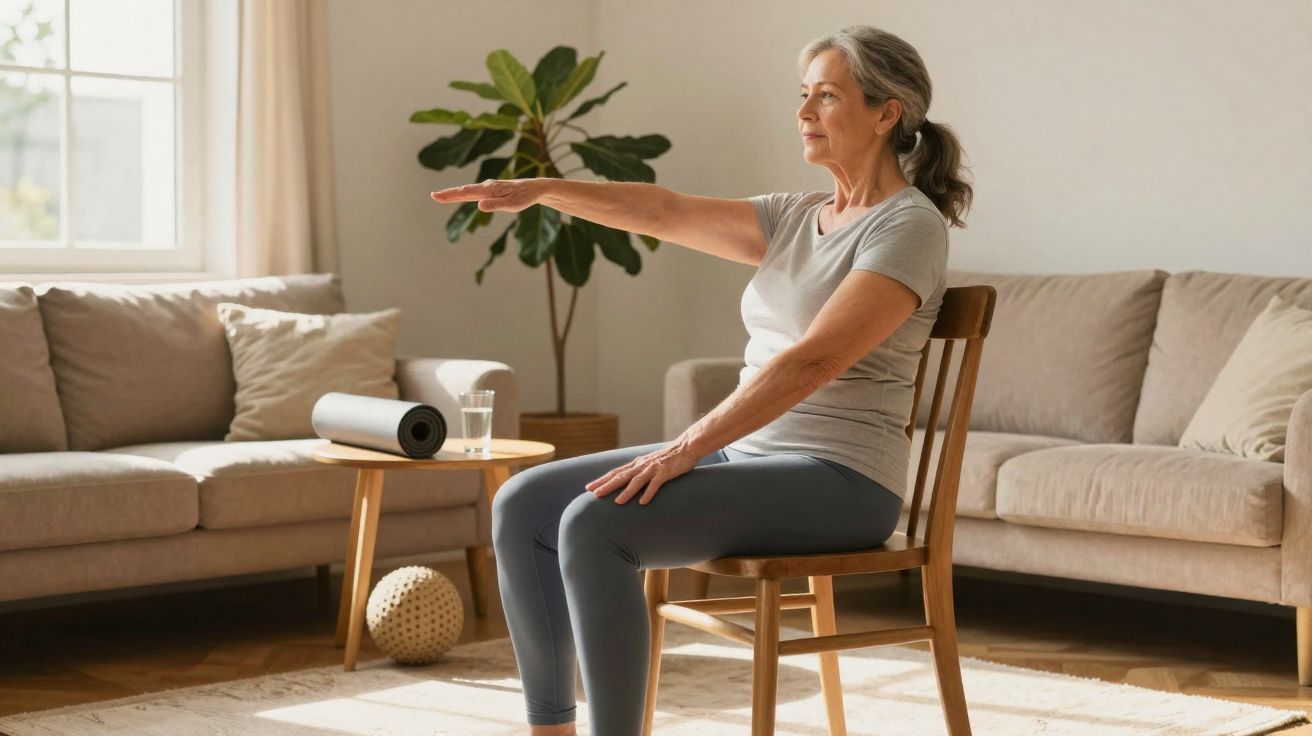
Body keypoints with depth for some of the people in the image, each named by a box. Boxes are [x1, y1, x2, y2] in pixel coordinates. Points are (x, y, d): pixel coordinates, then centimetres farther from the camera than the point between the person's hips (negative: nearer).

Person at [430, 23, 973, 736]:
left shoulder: (909, 225, -11)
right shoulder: (797, 217, 15)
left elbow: (813, 361, -22)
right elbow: (668, 211, 7)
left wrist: (683, 451, -27)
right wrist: (544, 189, -8)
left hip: (837, 479, -9)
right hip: (747, 451, 9)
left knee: (595, 523, -27)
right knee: (523, 505, -3)